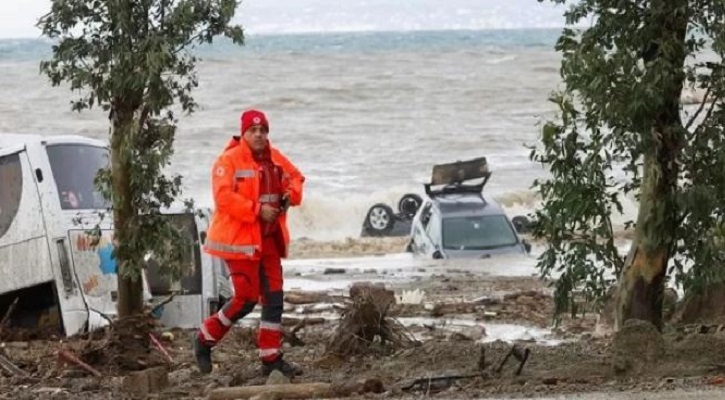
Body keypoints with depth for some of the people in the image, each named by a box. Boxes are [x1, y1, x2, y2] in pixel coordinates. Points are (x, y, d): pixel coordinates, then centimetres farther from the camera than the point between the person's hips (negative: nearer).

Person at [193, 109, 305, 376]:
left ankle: (271, 358, 13)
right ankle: (205, 339, 12)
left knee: (274, 298, 6)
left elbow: (295, 177, 24)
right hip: (240, 239, -8)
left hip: (269, 239, 8)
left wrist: (291, 194, 2)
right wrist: (257, 210, -23)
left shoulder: (275, 159, 9)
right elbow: (224, 197, -22)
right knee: (246, 298, -9)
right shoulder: (229, 160, -13)